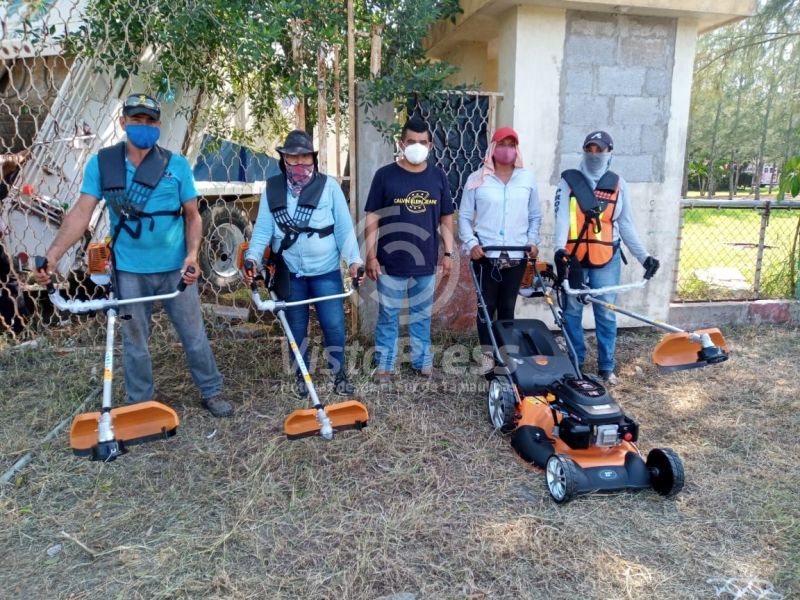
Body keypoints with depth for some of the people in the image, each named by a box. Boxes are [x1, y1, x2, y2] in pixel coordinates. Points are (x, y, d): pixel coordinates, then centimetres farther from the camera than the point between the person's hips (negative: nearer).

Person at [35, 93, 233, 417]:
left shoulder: (177, 164, -2)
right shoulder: (101, 163, 0)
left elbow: (192, 215, 0)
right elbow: (81, 212, -4)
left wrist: (192, 254, -15)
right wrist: (52, 254, -14)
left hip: (175, 268, 0)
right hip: (129, 271, 1)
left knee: (194, 335, 8)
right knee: (134, 341, 12)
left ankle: (212, 392, 26)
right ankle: (140, 404, 29)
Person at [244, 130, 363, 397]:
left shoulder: (328, 186, -3)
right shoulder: (272, 188, 2)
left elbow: (344, 228, -5)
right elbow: (263, 228, -1)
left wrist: (354, 259, -14)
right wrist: (252, 257, -16)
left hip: (326, 270, -1)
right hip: (289, 272, 2)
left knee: (334, 325, 2)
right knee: (296, 327, 14)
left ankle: (339, 373, 23)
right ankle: (301, 375, 32)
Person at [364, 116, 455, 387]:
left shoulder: (438, 176, 5)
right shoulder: (385, 175, -4)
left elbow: (446, 219, 10)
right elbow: (372, 219, -4)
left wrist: (448, 253, 5)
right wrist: (371, 256, -8)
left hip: (426, 262, 3)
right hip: (391, 262, -3)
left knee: (422, 316, 15)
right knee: (388, 316, 8)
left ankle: (422, 363, 30)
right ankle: (384, 366, 21)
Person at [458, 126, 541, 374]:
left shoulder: (528, 178, 8)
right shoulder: (477, 179, 1)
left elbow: (535, 216, 13)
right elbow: (464, 216, 1)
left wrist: (533, 241, -1)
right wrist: (471, 243, -12)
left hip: (517, 255, 2)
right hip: (485, 254, -2)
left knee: (508, 306, 9)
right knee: (487, 305, 3)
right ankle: (487, 353, 15)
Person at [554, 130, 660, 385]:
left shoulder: (617, 184, 7)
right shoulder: (569, 181, 2)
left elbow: (626, 225, 8)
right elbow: (562, 217, -11)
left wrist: (643, 256, 1)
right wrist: (559, 247, -27)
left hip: (606, 258, 1)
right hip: (573, 257, -1)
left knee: (606, 313, 4)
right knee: (572, 311, 6)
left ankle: (606, 366, 16)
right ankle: (575, 362, 20)